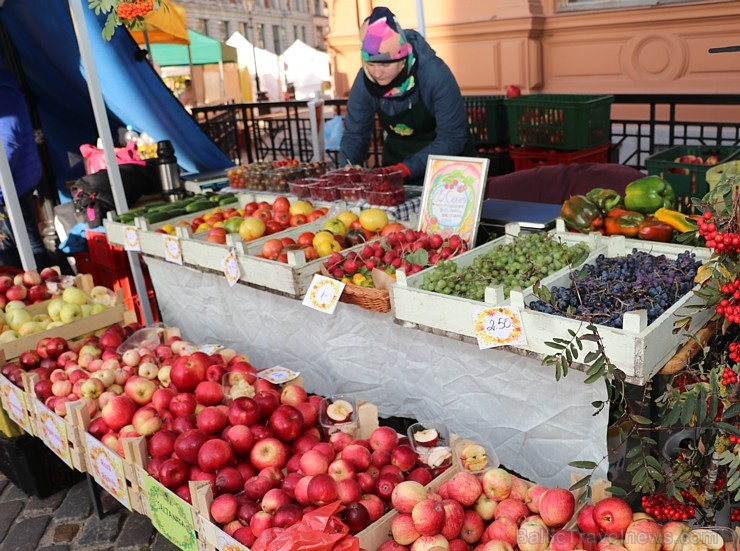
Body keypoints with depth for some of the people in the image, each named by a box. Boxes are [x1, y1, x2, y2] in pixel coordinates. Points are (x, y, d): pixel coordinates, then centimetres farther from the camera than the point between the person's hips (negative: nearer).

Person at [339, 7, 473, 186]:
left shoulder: (434, 74, -28)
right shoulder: (364, 80, -17)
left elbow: (452, 137, -27)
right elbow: (354, 134, -9)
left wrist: (407, 168, -35)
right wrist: (347, 170, -27)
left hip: (445, 158, -3)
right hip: (398, 155, 3)